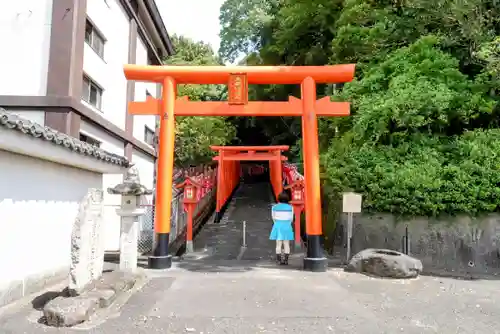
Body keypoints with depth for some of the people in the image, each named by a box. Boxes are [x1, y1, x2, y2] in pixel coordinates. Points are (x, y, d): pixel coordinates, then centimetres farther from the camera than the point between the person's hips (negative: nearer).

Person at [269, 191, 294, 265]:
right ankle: (286, 260, 4)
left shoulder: (274, 207, -3)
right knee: (286, 244, 5)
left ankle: (279, 260, 0)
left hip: (278, 227, -1)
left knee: (278, 244, 2)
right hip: (287, 227, 1)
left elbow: (274, 218, 3)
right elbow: (291, 218, 4)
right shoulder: (290, 207, -1)